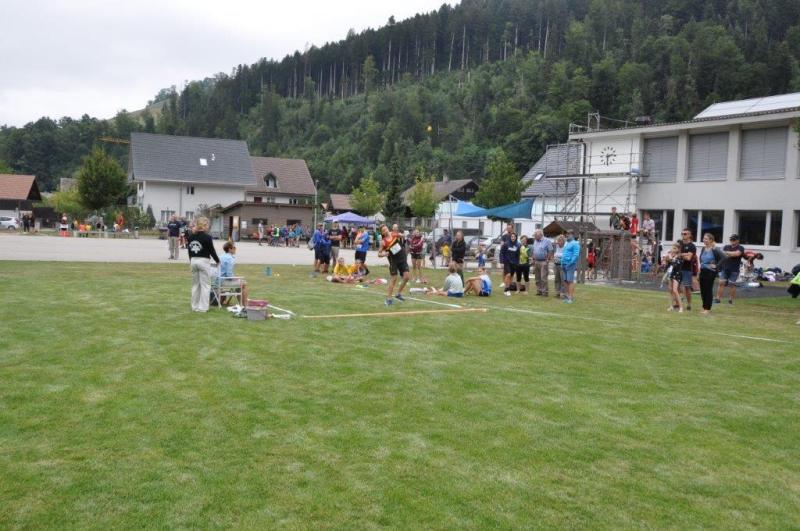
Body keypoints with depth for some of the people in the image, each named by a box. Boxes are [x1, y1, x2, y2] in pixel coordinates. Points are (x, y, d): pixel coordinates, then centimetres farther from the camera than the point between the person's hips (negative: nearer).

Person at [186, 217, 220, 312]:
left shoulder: (190, 236, 4)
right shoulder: (207, 237, -13)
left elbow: (189, 248, 11)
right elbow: (212, 251, -8)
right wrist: (217, 260, 8)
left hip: (193, 261, 6)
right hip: (204, 261, -6)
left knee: (195, 284, 14)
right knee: (205, 285, 1)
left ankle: (195, 306, 19)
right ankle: (203, 307, 0)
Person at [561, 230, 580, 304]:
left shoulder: (575, 244, -7)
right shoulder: (566, 243, 19)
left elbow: (576, 255, -15)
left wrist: (570, 263, -20)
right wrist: (562, 262, 13)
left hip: (570, 264, -8)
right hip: (564, 264, 8)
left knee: (570, 281, -9)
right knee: (566, 281, 10)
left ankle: (571, 297, -9)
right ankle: (566, 295, 15)